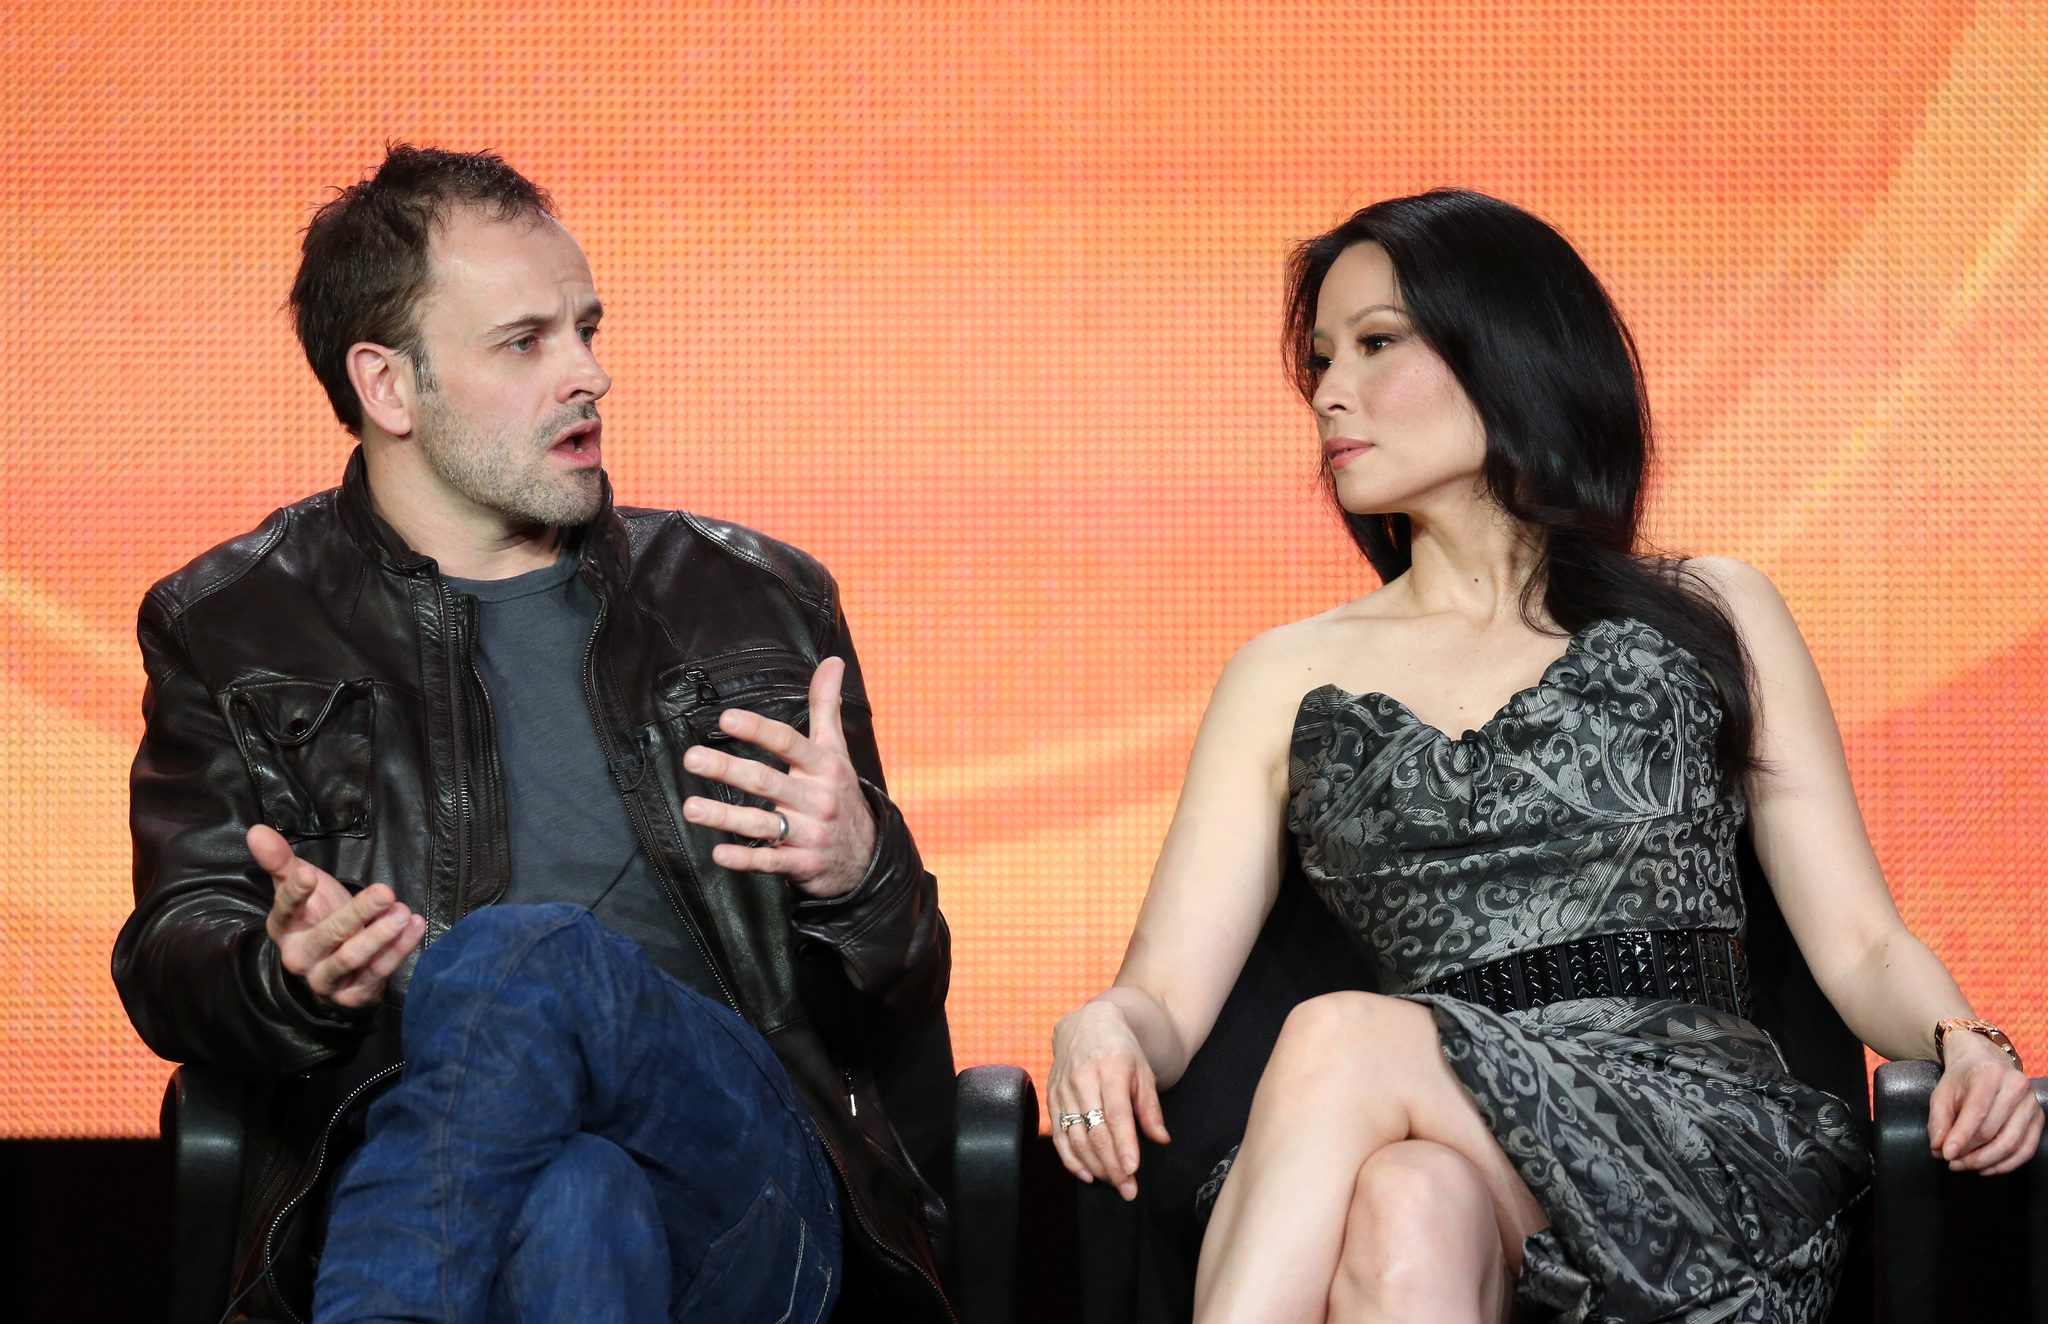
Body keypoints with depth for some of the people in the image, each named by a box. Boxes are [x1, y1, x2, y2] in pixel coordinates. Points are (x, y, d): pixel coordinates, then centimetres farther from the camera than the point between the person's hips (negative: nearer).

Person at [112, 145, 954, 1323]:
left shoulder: (751, 601, 23)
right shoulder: (230, 630, 20)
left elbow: (902, 1003, 22)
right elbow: (174, 961, 10)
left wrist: (859, 874, -4)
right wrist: (291, 974, -16)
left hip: (751, 1173, 1)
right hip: (398, 1171, -1)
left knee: (527, 954, -36)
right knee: (584, 1208, -42)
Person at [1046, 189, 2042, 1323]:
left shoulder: (1708, 619, 19)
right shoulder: (1290, 678, 22)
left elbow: (1861, 948, 14)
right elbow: (1165, 993, 14)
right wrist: (1101, 1031, -11)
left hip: (1697, 1126, -1)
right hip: (1441, 1149, 1)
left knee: (1339, 1041, -32)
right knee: (1407, 1210, -38)